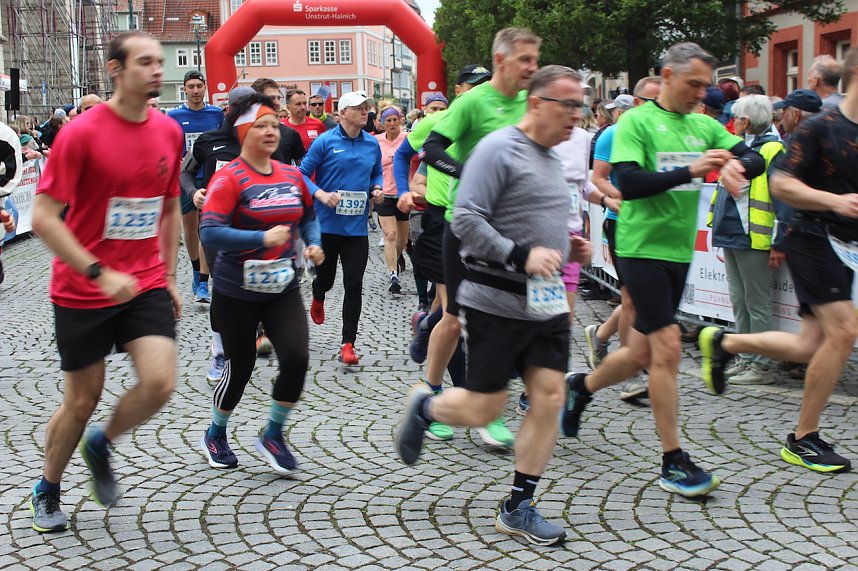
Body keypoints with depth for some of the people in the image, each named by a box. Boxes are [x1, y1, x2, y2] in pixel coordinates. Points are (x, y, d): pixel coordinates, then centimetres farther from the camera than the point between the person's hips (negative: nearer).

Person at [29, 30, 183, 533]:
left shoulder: (169, 131, 2)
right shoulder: (80, 133, -14)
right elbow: (43, 217, -15)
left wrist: (169, 276, 12)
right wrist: (101, 273, -21)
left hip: (147, 285, 4)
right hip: (83, 292, -4)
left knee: (161, 382, -12)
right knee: (83, 400, 7)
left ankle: (102, 445, 20)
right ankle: (48, 491, 34)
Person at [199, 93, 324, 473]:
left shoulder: (292, 175, 5)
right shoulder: (229, 178, -13)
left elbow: (309, 215, 21)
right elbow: (210, 233, -22)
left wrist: (313, 243, 2)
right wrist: (263, 238, -27)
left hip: (283, 288, 5)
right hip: (237, 291, -4)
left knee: (296, 358, -11)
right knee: (240, 367, 7)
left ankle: (273, 436, 12)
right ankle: (215, 436, 35)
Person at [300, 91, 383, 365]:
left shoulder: (372, 144, 6)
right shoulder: (325, 141, -6)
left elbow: (377, 173, 21)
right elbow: (303, 173, -4)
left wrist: (377, 189, 0)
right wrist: (321, 195, -19)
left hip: (357, 227, 2)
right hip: (327, 224, -2)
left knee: (354, 285, -3)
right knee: (325, 277, 13)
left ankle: (348, 344, 5)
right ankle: (318, 297, 52)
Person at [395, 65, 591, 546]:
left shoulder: (551, 159, 15)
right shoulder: (499, 150, -12)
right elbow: (466, 220, -19)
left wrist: (568, 247, 10)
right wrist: (521, 255, -25)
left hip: (548, 303, 8)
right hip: (498, 302, -8)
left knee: (550, 399, 1)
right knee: (483, 409, 0)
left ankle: (519, 509, 13)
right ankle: (424, 407, 33)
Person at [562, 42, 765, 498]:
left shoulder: (706, 127, 10)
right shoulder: (636, 122, -8)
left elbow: (756, 160, 2)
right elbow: (629, 183, -19)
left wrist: (736, 165, -21)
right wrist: (689, 171, -27)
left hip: (679, 251, 7)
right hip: (642, 248, -7)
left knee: (642, 353, 13)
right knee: (667, 347, -10)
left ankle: (581, 386, 41)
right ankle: (673, 462, 0)